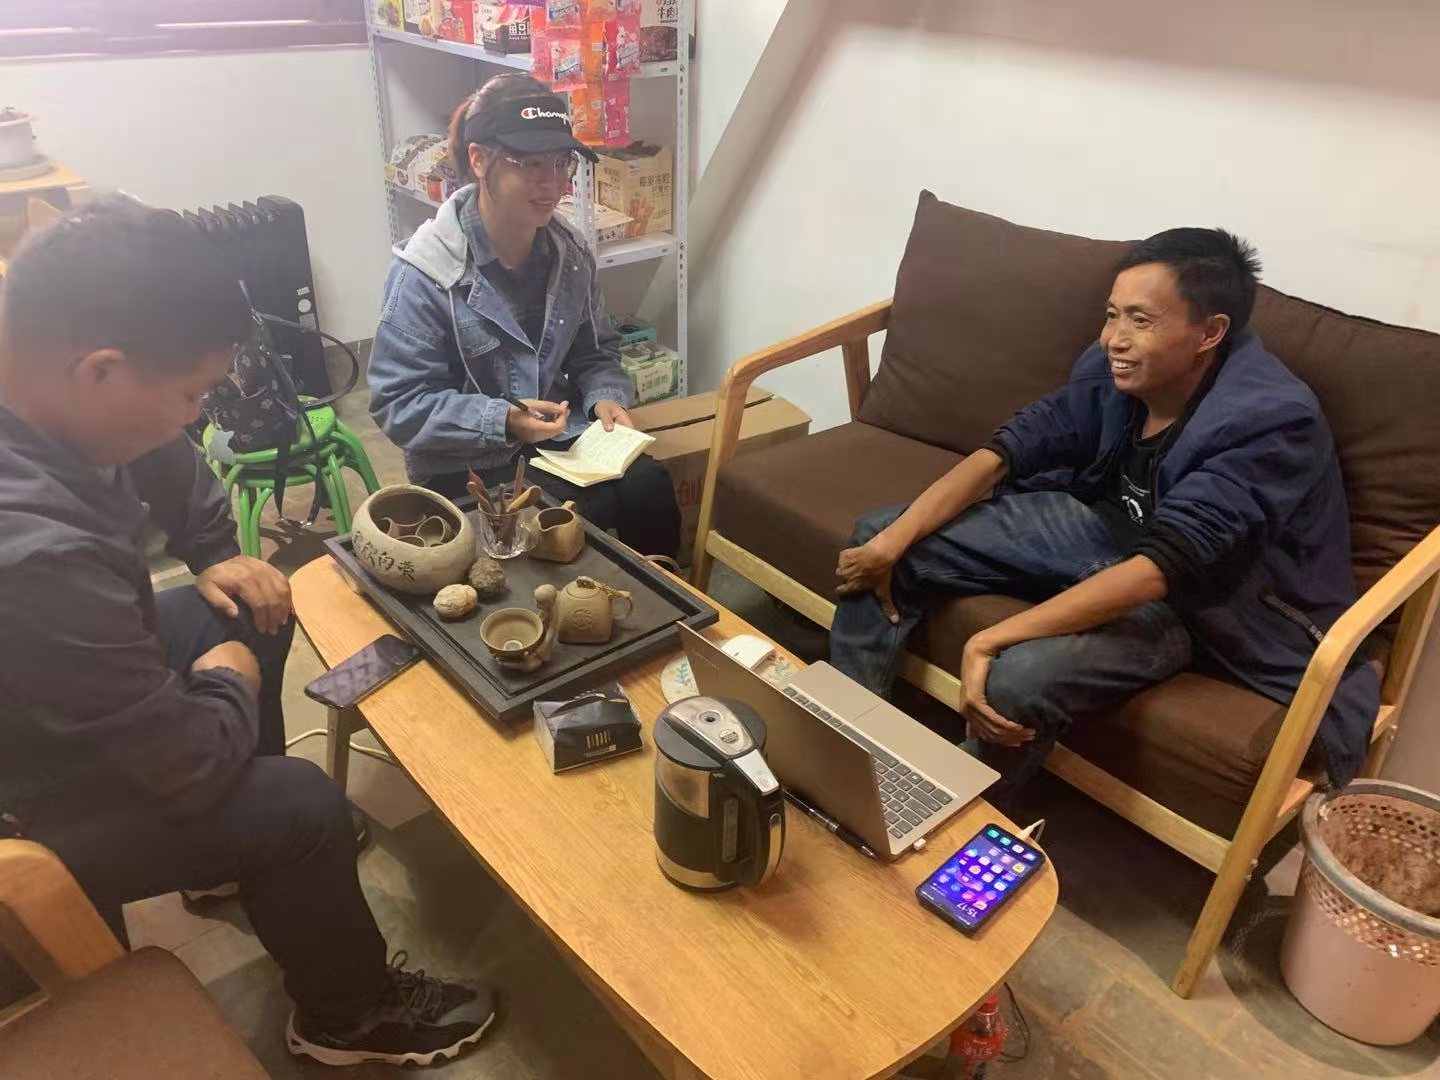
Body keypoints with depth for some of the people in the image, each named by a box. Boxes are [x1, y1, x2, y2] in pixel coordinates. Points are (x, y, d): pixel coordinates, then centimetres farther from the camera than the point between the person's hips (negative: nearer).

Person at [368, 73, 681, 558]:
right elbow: (399, 404, -14)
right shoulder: (424, 273, -15)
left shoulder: (571, 254, 2)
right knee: (578, 516, -27)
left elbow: (595, 353, 14)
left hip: (561, 442, 5)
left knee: (649, 487, -20)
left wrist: (605, 398, -8)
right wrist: (504, 422, -25)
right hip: (468, 468, -5)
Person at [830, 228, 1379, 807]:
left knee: (1015, 681, -34)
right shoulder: (1116, 368, -12)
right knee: (878, 538, -3)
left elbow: (1160, 568, -37)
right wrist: (893, 540, -19)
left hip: (1199, 595, -6)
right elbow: (1008, 448, -9)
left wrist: (989, 641, -40)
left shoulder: (1268, 420, -31)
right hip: (1103, 524, 7)